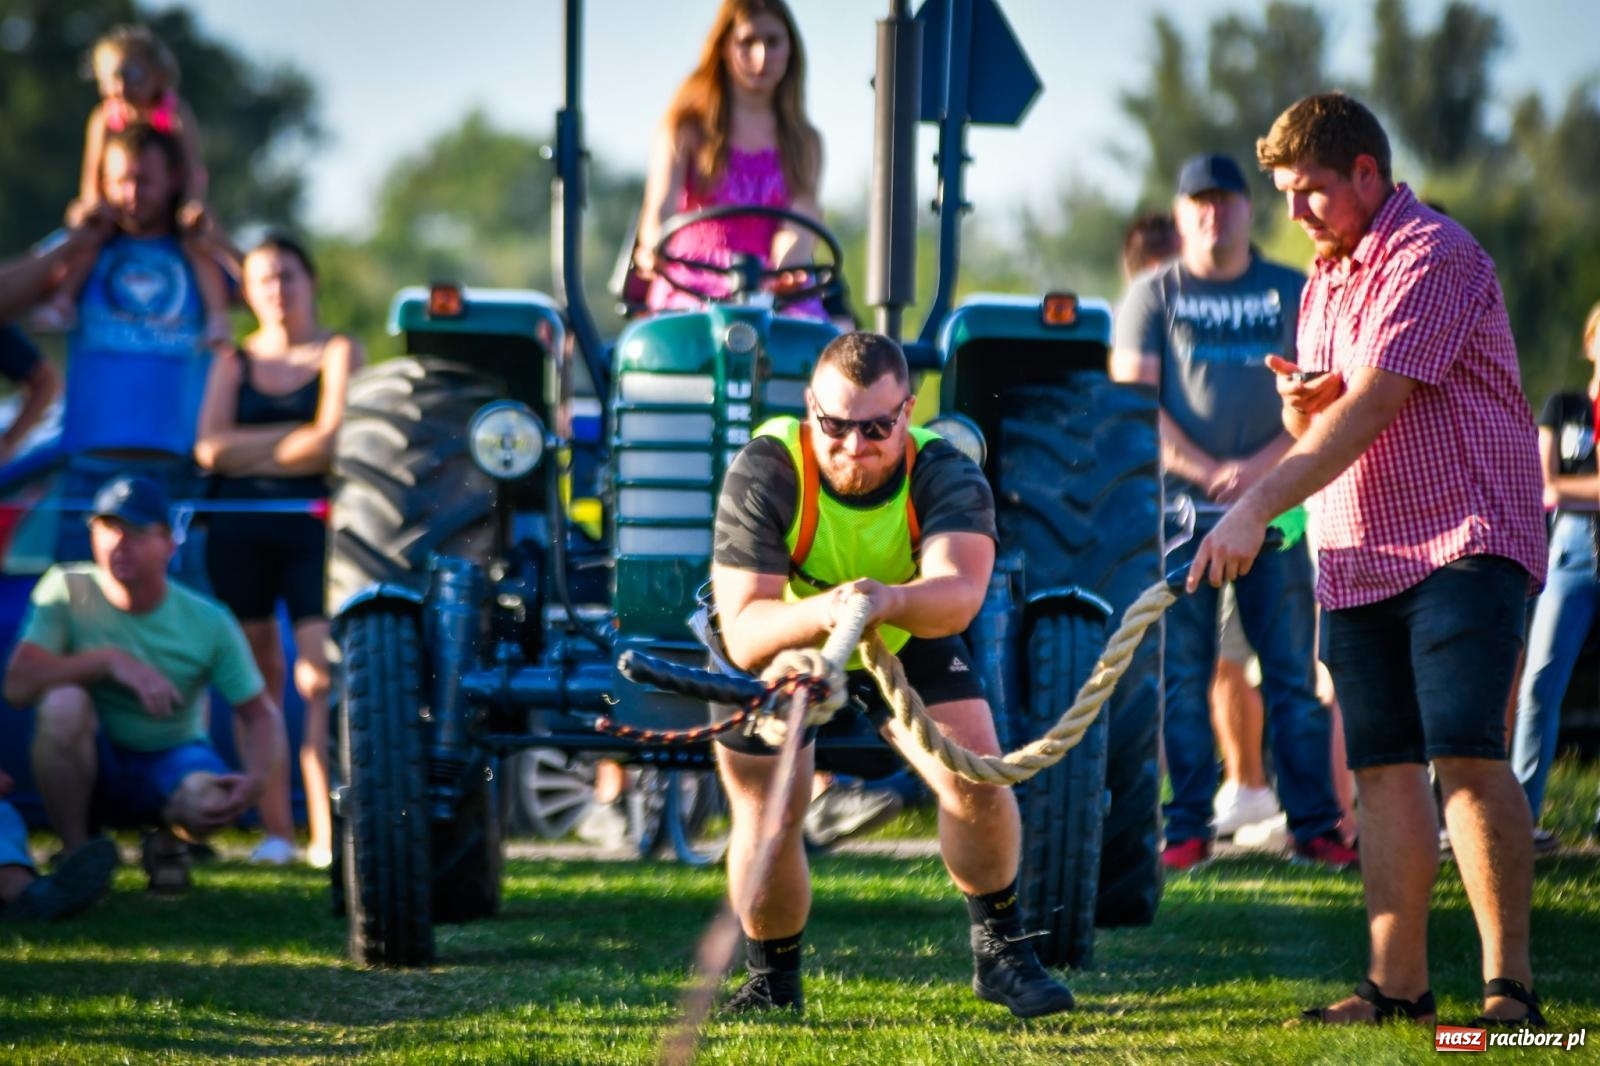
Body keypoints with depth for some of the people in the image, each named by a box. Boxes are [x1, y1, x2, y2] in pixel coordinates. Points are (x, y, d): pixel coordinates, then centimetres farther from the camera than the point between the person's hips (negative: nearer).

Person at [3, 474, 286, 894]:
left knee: (211, 800, -35)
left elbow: (261, 714, -7)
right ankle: (75, 855, -14)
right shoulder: (68, 590, -13)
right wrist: (110, 661, -34)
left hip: (171, 757, 1)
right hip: (94, 763, -1)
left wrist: (257, 777, -28)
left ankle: (167, 841, 6)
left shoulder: (209, 623, -11)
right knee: (63, 702, -34)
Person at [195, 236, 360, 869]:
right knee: (258, 679, 1)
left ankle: (326, 834, -17)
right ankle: (275, 829, 3)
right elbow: (210, 449, -1)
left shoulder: (338, 353, 6)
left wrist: (250, 453, -4)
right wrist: (295, 437, -6)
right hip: (239, 530, 3)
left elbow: (331, 443, -8)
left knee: (318, 677, -12)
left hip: (312, 525, -3)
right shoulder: (234, 363, 14)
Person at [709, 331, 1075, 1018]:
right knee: (765, 820, -7)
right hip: (778, 647, -1)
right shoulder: (763, 473, -34)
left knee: (977, 778, -13)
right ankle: (772, 985, 19)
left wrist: (890, 601, -72)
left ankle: (999, 953, 9)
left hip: (907, 640, 1)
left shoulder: (945, 475, -31)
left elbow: (960, 592, -50)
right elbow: (744, 633, -40)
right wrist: (820, 612, -60)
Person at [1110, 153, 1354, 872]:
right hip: (1181, 508, -1)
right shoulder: (1154, 296, 9)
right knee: (1181, 673, -3)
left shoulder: (1291, 294, 12)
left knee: (1294, 673, -1)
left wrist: (1262, 466, -10)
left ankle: (1315, 825, 1)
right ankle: (1187, 827, 1)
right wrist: (1208, 470, -12)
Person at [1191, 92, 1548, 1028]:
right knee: (1385, 767, 3)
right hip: (1358, 556, 8)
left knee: (1466, 755, -17)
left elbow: (1372, 407, -20)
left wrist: (1258, 509, -24)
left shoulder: (1432, 256, -11)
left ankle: (1512, 985, -16)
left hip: (1463, 539, -8)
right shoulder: (1325, 282, 18)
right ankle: (1398, 982, 5)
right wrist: (1301, 407, 0)